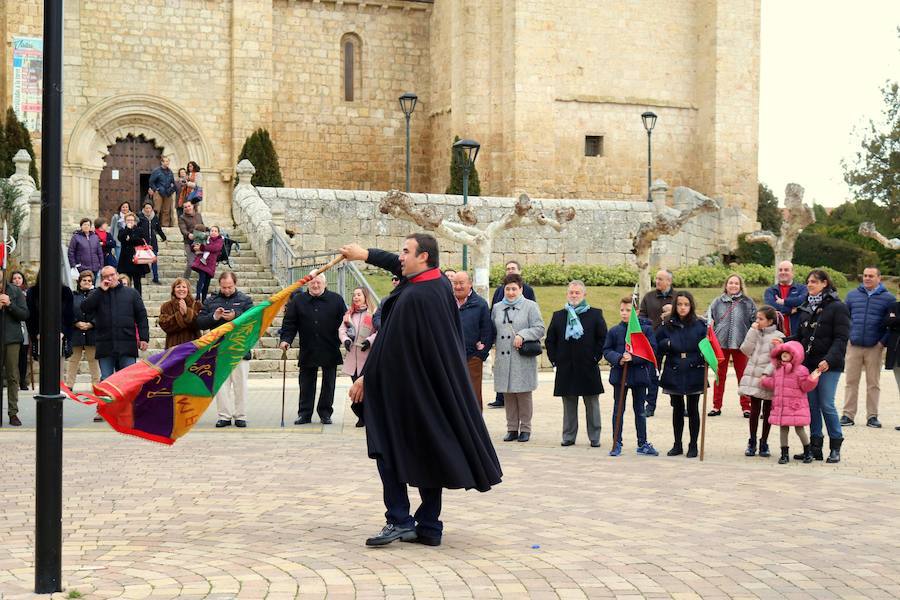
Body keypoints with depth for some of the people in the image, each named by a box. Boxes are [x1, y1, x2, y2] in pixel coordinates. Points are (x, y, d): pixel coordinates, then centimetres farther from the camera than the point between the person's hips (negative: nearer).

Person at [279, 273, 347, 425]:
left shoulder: (336, 299, 1)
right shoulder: (298, 301, 3)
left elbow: (344, 321, 4)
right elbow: (289, 322, 1)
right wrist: (285, 339, -12)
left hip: (330, 350, 0)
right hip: (307, 351, 0)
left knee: (328, 383, 8)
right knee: (306, 384, 6)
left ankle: (325, 413, 18)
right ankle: (305, 414, 13)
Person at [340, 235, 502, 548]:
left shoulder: (411, 299, -22)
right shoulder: (441, 284, 3)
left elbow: (387, 345, -17)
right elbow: (399, 266, 20)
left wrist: (365, 378, -6)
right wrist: (365, 254, 28)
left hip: (406, 389, -8)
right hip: (439, 388, 8)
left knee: (390, 449, 3)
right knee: (430, 452, 11)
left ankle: (399, 520, -2)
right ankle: (428, 527, 14)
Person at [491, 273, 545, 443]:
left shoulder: (530, 306, 3)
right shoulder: (497, 308, 16)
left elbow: (539, 329, -3)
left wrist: (522, 335, -15)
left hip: (523, 359, -4)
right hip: (503, 358, 4)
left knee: (524, 394, 0)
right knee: (508, 395, 5)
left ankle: (525, 429, 9)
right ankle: (512, 428, 13)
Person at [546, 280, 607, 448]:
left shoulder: (595, 314, 1)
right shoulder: (558, 316, 9)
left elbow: (603, 338, 0)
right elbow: (550, 340, 12)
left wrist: (596, 357, -6)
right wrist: (554, 359, 3)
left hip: (588, 367, -2)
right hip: (566, 368, 2)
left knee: (592, 404, 5)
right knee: (568, 405, 8)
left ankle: (594, 438, 11)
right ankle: (568, 436, 15)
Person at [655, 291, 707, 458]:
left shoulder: (700, 325, -2)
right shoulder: (667, 325, 2)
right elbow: (657, 345, 6)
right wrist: (667, 344, -12)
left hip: (694, 373, -2)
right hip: (674, 373, 2)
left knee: (693, 410, 5)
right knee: (677, 409, 11)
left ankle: (693, 446, 14)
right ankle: (677, 445, 21)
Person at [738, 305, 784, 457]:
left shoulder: (777, 336, -6)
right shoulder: (755, 333, 11)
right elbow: (746, 350, 0)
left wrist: (766, 373, -21)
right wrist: (753, 331, -2)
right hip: (753, 378, 4)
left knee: (767, 412, 7)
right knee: (754, 410, 7)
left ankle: (764, 443, 15)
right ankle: (752, 442, 16)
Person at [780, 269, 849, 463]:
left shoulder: (837, 307, -5)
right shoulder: (806, 308, 15)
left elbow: (841, 338, -11)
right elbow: (799, 336, 17)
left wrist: (829, 359, -23)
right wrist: (782, 342, -2)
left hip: (828, 365, -6)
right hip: (807, 363, 6)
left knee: (826, 405, -6)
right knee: (811, 405, 6)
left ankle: (835, 447, 7)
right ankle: (815, 447, 13)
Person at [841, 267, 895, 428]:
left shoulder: (888, 298, 2)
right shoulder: (852, 295, 9)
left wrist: (883, 342, -8)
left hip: (875, 348, -2)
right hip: (853, 346, 2)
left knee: (873, 383, 5)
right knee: (851, 382, 3)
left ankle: (872, 416, 11)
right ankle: (848, 415, 7)